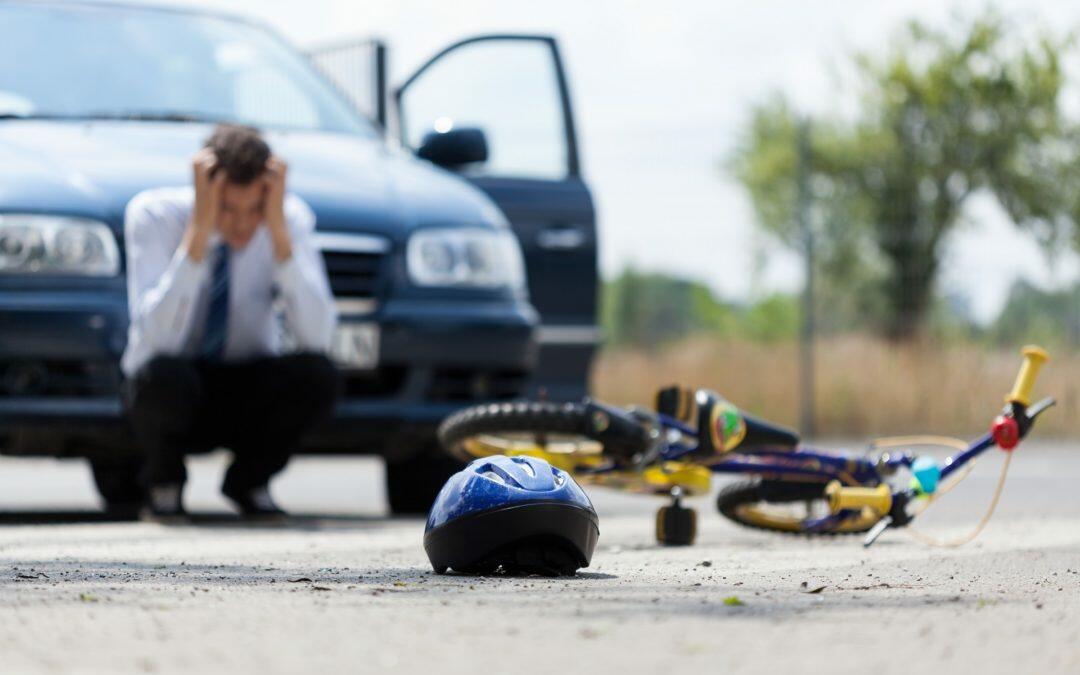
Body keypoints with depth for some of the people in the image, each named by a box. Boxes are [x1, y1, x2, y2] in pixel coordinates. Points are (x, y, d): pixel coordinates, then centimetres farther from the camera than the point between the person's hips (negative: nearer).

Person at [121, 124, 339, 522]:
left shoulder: (291, 217, -14)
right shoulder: (153, 214, -20)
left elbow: (317, 336, -26)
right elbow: (158, 339, -32)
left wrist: (278, 229, -32)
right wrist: (200, 229, -37)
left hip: (251, 394, 2)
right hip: (174, 390, -2)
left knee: (318, 376, -30)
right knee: (164, 376, -37)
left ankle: (249, 481, 2)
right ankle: (164, 484, -1)